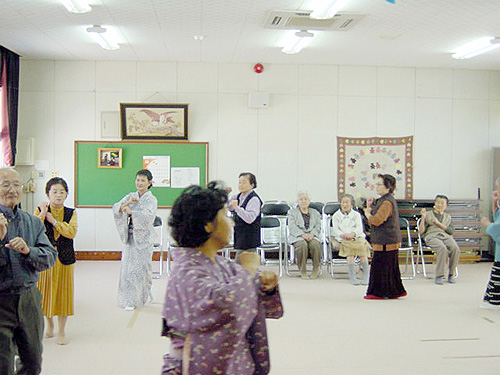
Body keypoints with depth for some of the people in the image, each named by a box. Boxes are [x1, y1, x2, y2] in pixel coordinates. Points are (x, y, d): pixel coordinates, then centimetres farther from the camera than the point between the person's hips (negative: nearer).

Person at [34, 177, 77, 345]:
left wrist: (53, 220, -16)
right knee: (46, 293, 11)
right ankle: (49, 325, 34)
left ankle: (61, 331, 17)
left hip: (64, 260, 0)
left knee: (63, 293, 4)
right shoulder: (39, 211, 1)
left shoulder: (71, 213, 3)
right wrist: (43, 213, -19)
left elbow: (72, 232, -15)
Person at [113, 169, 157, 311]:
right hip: (130, 236, 4)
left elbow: (149, 215, -23)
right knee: (128, 266, 4)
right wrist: (126, 203, -18)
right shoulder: (130, 196, 10)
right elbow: (116, 208, -1)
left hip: (143, 238, -4)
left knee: (141, 267, -1)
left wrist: (130, 211, -20)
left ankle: (144, 296, 15)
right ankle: (130, 300, 15)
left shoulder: (151, 199, -4)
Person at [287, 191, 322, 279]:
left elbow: (318, 226, 9)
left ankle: (316, 268, -14)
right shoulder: (292, 212, 14)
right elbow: (292, 227, -1)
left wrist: (312, 234, -13)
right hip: (297, 237, -2)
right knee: (303, 244, -36)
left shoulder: (315, 212, 22)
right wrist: (303, 234, -18)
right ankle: (302, 270, -22)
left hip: (312, 236, 2)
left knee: (315, 244, -33)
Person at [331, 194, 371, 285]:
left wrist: (353, 234, -20)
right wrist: (342, 235, -18)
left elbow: (359, 228, 2)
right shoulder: (336, 216, 16)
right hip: (342, 239, -1)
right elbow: (335, 229, 4)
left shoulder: (356, 215, 16)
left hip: (357, 237, 1)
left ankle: (366, 276, -24)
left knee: (362, 246, -30)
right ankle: (352, 276, -32)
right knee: (349, 248, -33)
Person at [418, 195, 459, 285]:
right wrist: (423, 218, -5)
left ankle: (450, 274, -16)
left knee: (455, 249, -30)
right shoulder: (428, 214, 17)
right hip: (432, 236, -3)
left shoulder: (448, 217, 25)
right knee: (443, 248, -36)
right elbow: (421, 231, 7)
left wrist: (439, 223, -3)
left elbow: (451, 231, 9)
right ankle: (439, 276, -30)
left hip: (446, 236, 3)